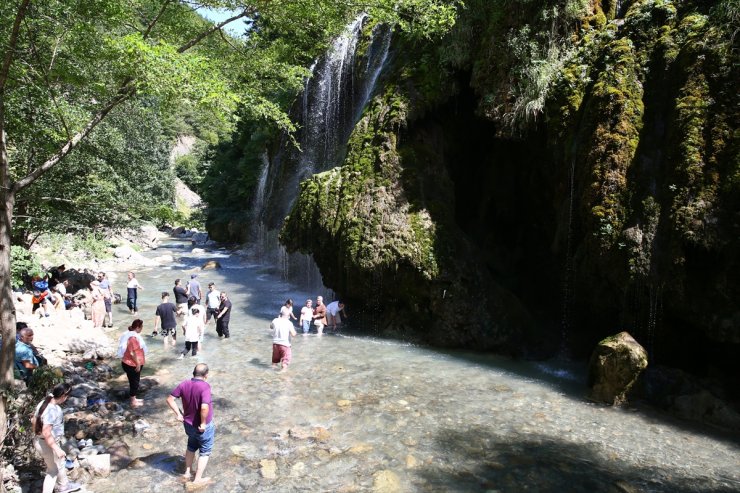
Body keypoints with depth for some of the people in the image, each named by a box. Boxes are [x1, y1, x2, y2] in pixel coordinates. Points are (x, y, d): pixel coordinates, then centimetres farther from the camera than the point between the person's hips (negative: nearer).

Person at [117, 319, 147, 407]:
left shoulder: (132, 334, 6)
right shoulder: (133, 338, -27)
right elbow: (133, 353, -27)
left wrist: (138, 363, 21)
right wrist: (138, 364, -19)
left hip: (130, 363, 10)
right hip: (132, 365, -10)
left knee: (134, 382, 21)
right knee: (134, 382, 5)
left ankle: (133, 399, 34)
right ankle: (133, 402, 18)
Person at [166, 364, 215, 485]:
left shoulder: (184, 384, -9)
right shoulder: (205, 387, -29)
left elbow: (170, 399, -2)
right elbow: (204, 408, -40)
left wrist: (179, 414, 3)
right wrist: (203, 423, -24)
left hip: (188, 424, 6)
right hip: (203, 427, -6)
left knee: (191, 447, 31)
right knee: (204, 452, 16)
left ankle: (188, 472, 45)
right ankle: (197, 479, 25)